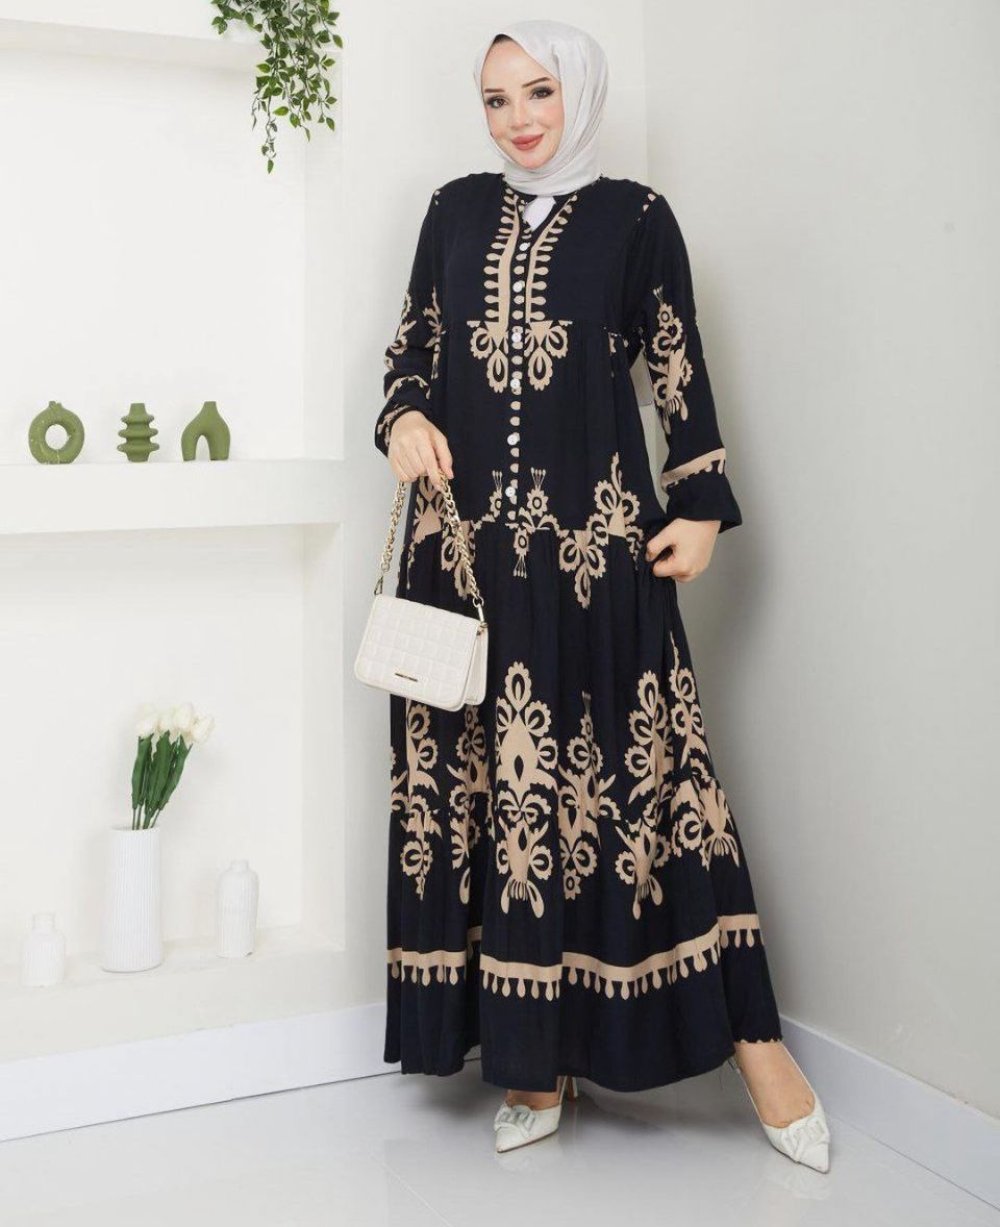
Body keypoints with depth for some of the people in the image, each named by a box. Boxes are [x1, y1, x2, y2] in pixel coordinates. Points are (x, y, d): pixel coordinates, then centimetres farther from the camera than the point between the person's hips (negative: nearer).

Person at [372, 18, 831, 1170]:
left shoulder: (636, 218, 6)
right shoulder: (455, 210, 14)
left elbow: (680, 371, 6)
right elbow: (412, 345, 17)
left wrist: (700, 506, -2)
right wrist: (406, 417, -4)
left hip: (594, 537, -3)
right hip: (466, 536, 3)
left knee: (631, 766, -5)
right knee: (482, 772, 1)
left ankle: (748, 1032, 6)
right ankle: (533, 1053, 11)